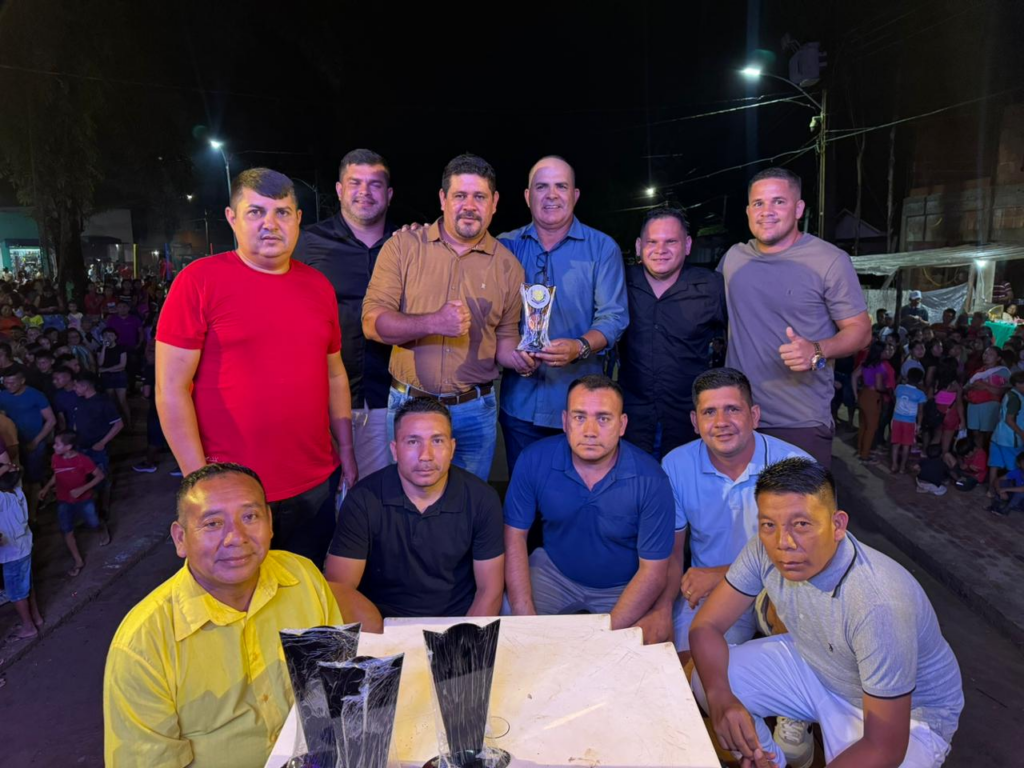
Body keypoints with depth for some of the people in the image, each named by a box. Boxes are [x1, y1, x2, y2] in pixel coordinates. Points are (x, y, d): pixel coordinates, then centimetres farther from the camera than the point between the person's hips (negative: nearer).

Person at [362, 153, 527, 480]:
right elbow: (372, 322, -10)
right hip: (408, 404, -1)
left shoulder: (507, 265, 2)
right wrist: (433, 323, -24)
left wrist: (518, 357, -12)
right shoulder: (403, 246, -4)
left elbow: (504, 338, 10)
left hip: (475, 410, 2)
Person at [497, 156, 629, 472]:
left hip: (581, 401, -1)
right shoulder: (505, 247, 6)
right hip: (520, 401, 2)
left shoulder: (602, 248, 2)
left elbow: (613, 316, -4)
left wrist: (580, 347, -23)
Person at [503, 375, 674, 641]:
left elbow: (652, 571, -17)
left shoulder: (650, 480, -21)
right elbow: (515, 536, -9)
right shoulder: (534, 460, -16)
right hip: (554, 572, 1)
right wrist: (525, 618, -18)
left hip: (624, 587, -1)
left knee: (655, 636, -24)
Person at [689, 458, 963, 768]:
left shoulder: (879, 605, -38)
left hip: (908, 710, -5)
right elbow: (706, 625, -13)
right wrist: (719, 697, -32)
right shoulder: (767, 549, -22)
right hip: (815, 664, 5)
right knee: (705, 680, -7)